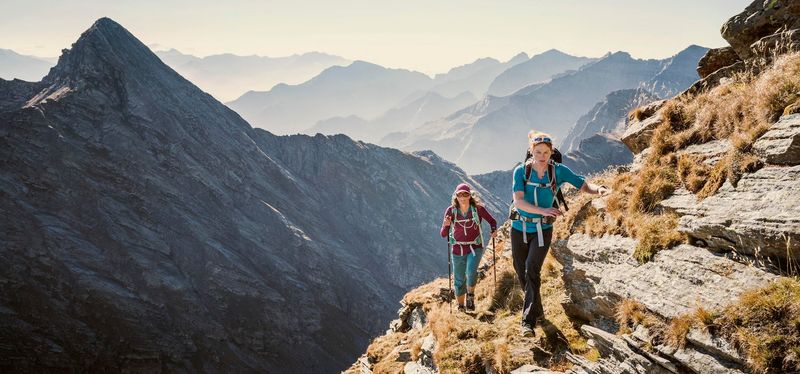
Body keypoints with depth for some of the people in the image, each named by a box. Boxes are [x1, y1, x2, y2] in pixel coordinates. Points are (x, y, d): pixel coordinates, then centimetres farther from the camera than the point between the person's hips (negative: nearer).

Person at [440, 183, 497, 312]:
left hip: (475, 247, -1)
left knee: (471, 272, -25)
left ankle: (470, 295, 2)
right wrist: (446, 225, -29)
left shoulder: (478, 208, -11)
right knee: (459, 280, 8)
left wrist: (494, 230, -17)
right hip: (457, 249, 1)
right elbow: (443, 234, -7)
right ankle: (461, 306, 29)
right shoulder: (451, 211, -9)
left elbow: (492, 221, 4)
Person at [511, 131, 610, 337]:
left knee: (532, 271, -20)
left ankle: (528, 321, -17)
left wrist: (599, 189, -30)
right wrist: (543, 210, -35)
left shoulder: (558, 171, -9)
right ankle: (538, 312, 34)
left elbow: (583, 185, -7)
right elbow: (518, 201, -21)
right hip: (519, 229, 2)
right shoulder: (521, 171, -12)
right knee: (522, 274, 11)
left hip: (542, 230, -2)